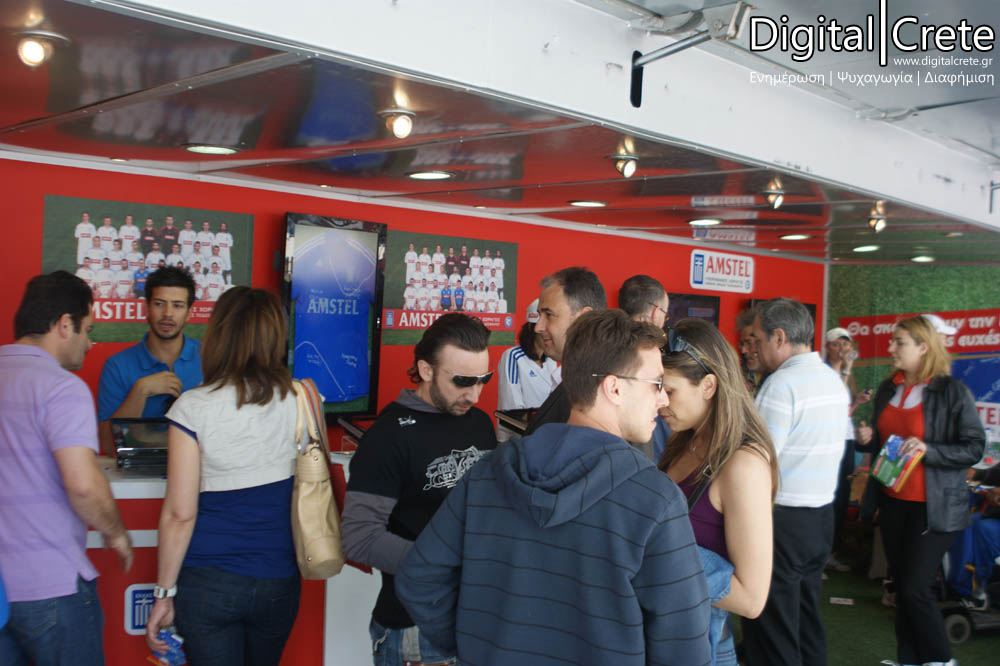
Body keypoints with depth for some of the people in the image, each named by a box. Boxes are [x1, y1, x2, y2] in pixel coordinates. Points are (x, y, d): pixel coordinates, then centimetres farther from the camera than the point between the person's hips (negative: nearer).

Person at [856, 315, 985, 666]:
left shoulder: (952, 391, -10)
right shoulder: (887, 390, 9)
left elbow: (974, 449, -11)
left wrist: (928, 450, -24)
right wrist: (868, 439, -3)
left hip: (933, 505, -6)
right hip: (893, 502, 6)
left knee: (916, 588, -8)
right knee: (901, 585, 12)